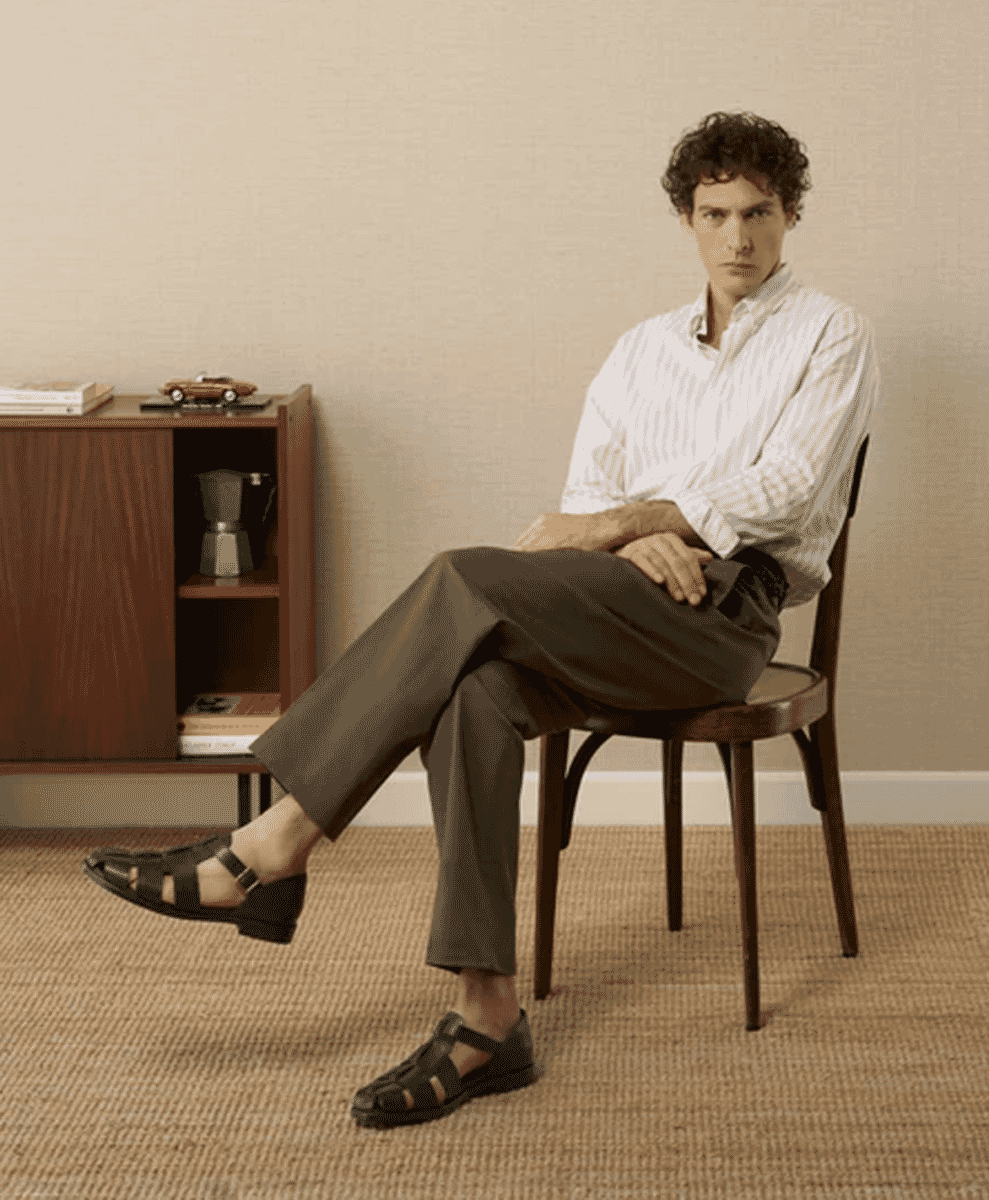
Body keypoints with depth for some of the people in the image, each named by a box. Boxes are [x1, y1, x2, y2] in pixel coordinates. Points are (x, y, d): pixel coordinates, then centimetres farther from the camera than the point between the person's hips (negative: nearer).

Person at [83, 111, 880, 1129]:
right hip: (615, 607, 5)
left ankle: (274, 851, -27)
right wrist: (637, 541, -11)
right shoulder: (644, 348, 25)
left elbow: (783, 491, -6)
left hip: (727, 605, -5)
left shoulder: (830, 337, 9)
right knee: (477, 687, -32)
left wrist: (619, 521, -14)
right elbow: (586, 491, 13)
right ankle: (486, 1019, -33)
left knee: (466, 581, -30)